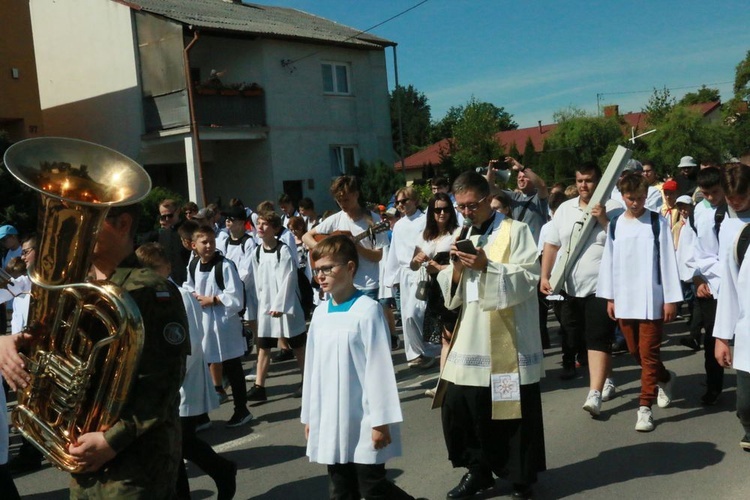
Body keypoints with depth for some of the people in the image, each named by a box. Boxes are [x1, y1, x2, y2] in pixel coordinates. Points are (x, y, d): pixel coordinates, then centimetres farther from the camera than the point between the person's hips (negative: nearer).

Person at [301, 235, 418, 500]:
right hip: (330, 422, 6)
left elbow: (379, 366, -13)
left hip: (363, 421, -6)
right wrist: (309, 415, 14)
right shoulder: (320, 313, 6)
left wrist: (381, 420, -13)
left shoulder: (368, 309, -12)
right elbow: (312, 366, 12)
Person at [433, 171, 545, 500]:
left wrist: (487, 266, -23)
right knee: (459, 407, 5)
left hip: (509, 341, -5)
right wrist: (457, 268, -7)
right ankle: (477, 470, 23)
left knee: (515, 412, 4)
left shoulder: (515, 231, -4)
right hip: (469, 340, 6)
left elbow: (528, 279, -13)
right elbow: (451, 293, 13)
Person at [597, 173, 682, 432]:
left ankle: (645, 406, 4)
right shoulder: (615, 225, 6)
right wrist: (609, 297, 7)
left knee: (648, 353, -3)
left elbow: (668, 261, -5)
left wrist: (671, 299, -7)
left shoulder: (657, 223, -4)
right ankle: (665, 378, 41)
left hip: (651, 298, -4)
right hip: (624, 299, 4)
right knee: (634, 350, 15)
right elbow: (609, 261, 9)